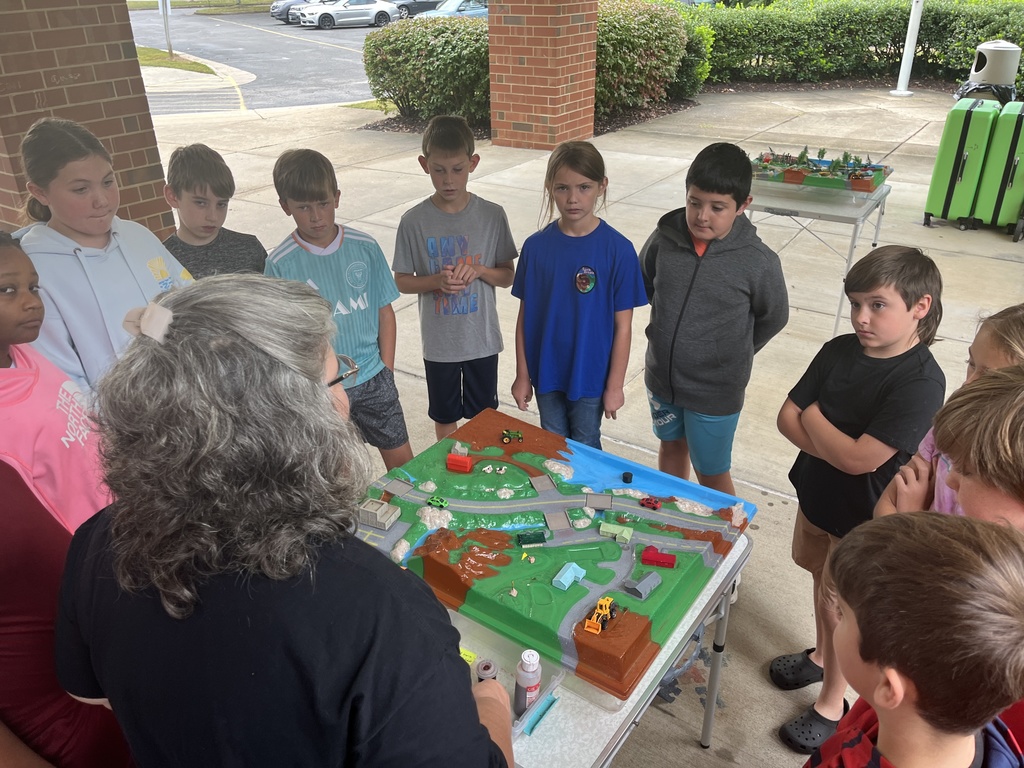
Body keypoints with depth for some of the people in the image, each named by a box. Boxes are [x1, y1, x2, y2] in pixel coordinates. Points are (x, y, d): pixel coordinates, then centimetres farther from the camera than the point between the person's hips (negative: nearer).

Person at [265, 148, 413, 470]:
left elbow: (385, 313, 2)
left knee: (403, 461, 11)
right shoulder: (280, 264, -10)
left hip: (373, 380, 2)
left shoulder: (364, 247, -5)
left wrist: (386, 371, 1)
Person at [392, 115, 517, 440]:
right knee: (445, 416, 18)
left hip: (482, 338, 1)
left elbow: (508, 276, -1)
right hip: (438, 342, 0)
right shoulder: (414, 221, -11)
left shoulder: (492, 215, -9)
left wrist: (479, 270, -22)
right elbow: (402, 280, -3)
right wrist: (436, 281, -22)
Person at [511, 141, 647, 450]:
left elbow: (623, 324, -10)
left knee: (585, 447, 17)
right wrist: (522, 375, 1)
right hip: (545, 371, 2)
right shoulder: (536, 246, -8)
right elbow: (525, 314, -2)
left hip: (591, 374, -2)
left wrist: (615, 385, -7)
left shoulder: (618, 250, -15)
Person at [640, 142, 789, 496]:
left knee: (712, 475, 11)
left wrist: (732, 355, 5)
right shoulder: (664, 238, -12)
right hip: (661, 377, 4)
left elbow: (773, 318, -4)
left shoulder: (758, 261, -21)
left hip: (715, 390, -4)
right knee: (671, 446, 26)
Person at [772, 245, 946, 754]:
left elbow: (859, 459, -31)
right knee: (820, 575, 25)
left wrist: (813, 417, -17)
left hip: (864, 516, -6)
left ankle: (832, 706, 31)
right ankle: (822, 655, 51)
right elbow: (787, 419, -8)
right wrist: (840, 447, -22)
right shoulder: (839, 351, -9)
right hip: (817, 492, 6)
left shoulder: (921, 382, -27)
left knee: (837, 603, 8)